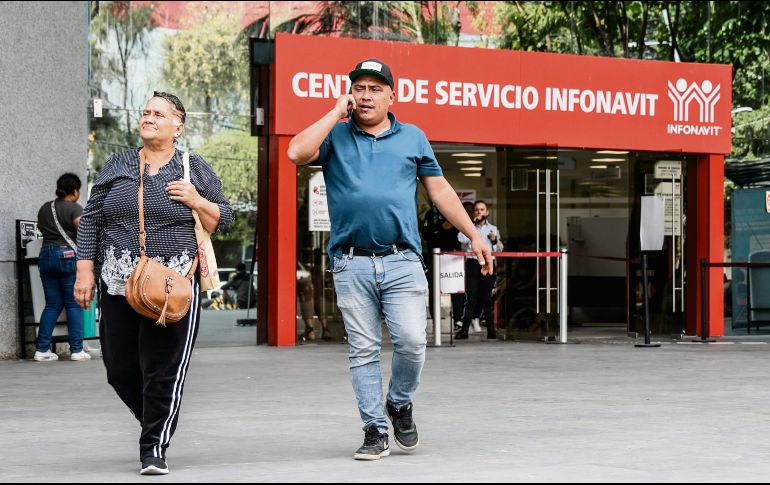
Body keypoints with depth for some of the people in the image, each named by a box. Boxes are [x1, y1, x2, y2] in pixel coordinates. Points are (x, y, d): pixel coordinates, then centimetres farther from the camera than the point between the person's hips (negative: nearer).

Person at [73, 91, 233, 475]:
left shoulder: (195, 169, 7)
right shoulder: (117, 166, 11)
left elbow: (223, 221, 10)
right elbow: (91, 220, 11)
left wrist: (196, 201, -8)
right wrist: (85, 271, 2)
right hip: (119, 285, 3)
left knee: (163, 371, -7)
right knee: (120, 368, 5)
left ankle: (154, 449, 2)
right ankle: (156, 422, 30)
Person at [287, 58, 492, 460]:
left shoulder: (413, 138, 15)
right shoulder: (334, 136, 10)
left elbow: (440, 190, 17)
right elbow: (297, 153, -9)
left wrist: (474, 235, 13)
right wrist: (337, 112, -2)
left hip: (402, 262, 0)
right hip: (351, 265, 0)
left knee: (411, 341, -12)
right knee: (363, 351, 1)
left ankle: (400, 404, 15)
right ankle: (375, 431, 9)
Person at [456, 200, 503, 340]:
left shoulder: (493, 229, 15)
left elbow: (499, 249, 15)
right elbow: (462, 239, -12)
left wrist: (495, 240, -5)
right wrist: (473, 224, -9)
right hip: (472, 264, -1)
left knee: (487, 298, 2)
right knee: (471, 297, -6)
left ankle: (491, 330, 6)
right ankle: (464, 329, -6)